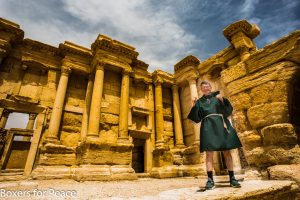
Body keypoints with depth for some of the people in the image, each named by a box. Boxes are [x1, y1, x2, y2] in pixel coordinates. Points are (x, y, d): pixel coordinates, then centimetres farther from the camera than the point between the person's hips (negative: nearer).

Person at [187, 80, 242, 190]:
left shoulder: (217, 96, 14)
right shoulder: (199, 101, 14)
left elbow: (229, 111, 4)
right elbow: (197, 119, 5)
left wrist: (223, 100, -12)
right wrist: (194, 107, -10)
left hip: (221, 125, 1)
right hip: (208, 127, -1)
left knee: (227, 152, 2)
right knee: (209, 153, -7)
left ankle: (232, 178, 12)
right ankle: (210, 179, -3)